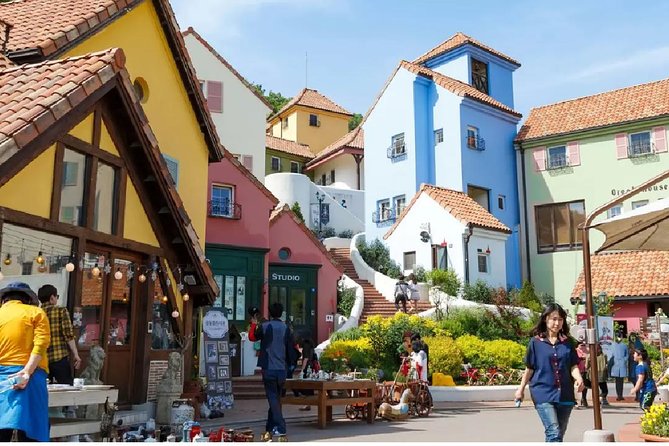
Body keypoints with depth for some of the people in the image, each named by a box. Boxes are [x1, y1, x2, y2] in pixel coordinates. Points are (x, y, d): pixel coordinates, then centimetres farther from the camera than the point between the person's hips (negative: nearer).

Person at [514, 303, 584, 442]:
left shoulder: (568, 342, 7)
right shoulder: (536, 342, -1)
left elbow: (573, 366, 3)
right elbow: (529, 368, 7)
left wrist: (579, 379, -18)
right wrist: (521, 388, 12)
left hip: (565, 394, 4)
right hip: (543, 393, -4)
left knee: (559, 434, 12)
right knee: (553, 432, -15)